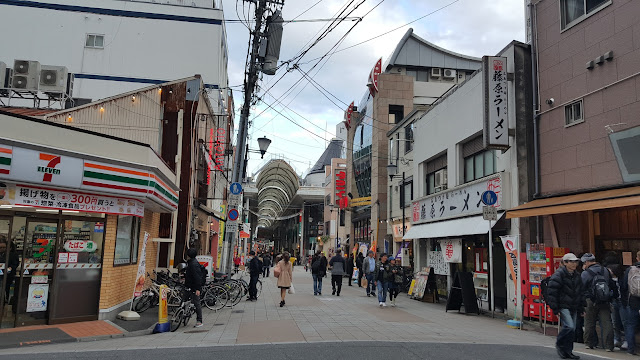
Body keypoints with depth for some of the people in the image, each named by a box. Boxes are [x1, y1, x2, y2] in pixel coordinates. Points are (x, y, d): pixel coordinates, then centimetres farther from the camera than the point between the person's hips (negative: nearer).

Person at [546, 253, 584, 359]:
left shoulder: (577, 276, 12)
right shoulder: (558, 275, -12)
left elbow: (581, 293, 21)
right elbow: (552, 292, -14)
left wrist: (580, 308, 14)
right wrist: (555, 309, -15)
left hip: (573, 307, 7)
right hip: (563, 307, -7)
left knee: (572, 329, 7)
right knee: (569, 327, -18)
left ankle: (568, 351, 19)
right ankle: (559, 344, 5)